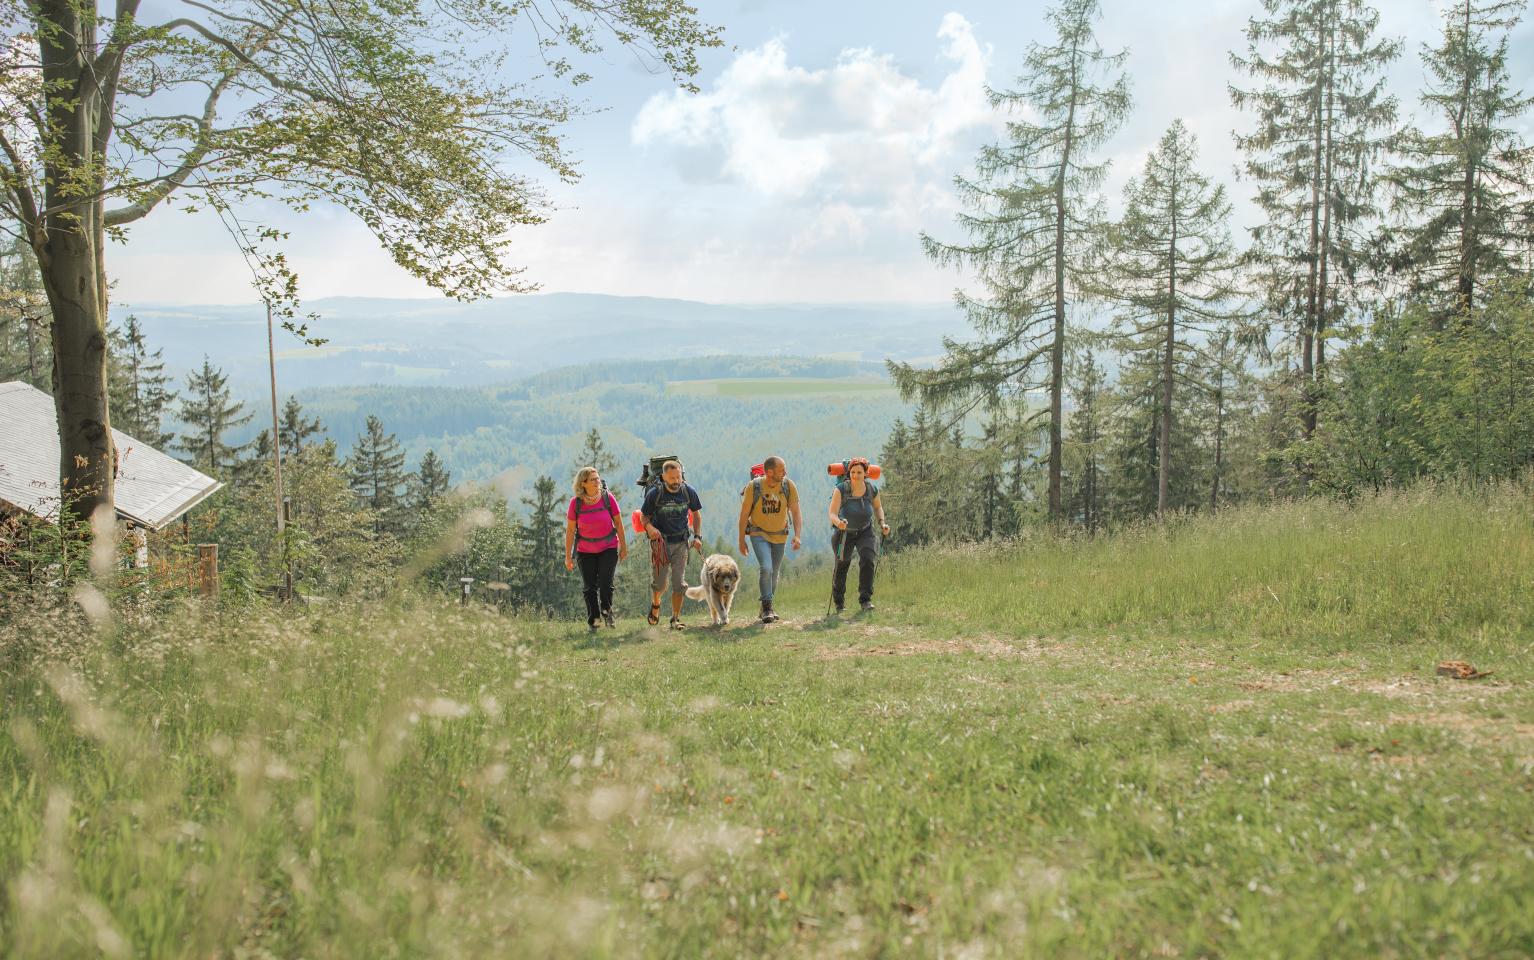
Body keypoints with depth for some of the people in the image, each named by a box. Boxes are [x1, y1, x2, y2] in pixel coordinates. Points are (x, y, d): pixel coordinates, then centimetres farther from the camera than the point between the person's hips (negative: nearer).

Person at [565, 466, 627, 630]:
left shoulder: (608, 498, -12)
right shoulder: (576, 502, -13)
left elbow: (618, 523, -1)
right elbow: (570, 530, -7)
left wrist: (623, 546, 2)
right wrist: (568, 556, -5)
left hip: (609, 548, 0)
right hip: (585, 551, 0)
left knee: (605, 584, -9)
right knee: (589, 587, 5)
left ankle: (606, 611, 17)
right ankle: (592, 620, 21)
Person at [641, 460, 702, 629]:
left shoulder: (688, 491, -5)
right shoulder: (654, 493, -11)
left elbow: (695, 513, 11)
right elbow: (644, 517, 0)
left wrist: (697, 536, 3)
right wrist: (649, 527, -22)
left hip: (681, 542, 1)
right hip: (661, 542, -1)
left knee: (678, 583, -3)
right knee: (659, 582, 6)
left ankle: (676, 619, 6)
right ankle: (655, 604, 38)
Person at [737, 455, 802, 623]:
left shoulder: (789, 486, -13)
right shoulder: (753, 487, -18)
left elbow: (796, 513, -8)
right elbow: (744, 514, -9)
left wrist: (797, 535, -22)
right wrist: (741, 540, -6)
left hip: (780, 536, 3)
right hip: (759, 534, -3)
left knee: (774, 574, 12)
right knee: (766, 568, -22)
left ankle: (766, 609, 30)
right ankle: (767, 608, -13)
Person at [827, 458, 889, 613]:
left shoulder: (872, 489, -15)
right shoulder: (841, 489, -24)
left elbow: (878, 507, 7)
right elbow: (832, 513, -30)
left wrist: (882, 523, -8)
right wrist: (838, 522, -52)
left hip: (865, 532, 1)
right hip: (845, 532, -1)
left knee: (867, 560, -21)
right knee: (841, 566, 6)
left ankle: (865, 600, -15)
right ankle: (838, 601, 30)